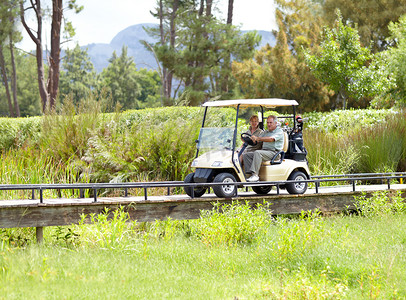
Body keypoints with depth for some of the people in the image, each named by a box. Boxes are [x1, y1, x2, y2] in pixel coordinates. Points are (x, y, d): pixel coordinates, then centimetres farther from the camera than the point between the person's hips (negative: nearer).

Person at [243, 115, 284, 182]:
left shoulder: (279, 131, -1)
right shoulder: (266, 132, 25)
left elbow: (271, 139, -20)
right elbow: (256, 140, 16)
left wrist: (258, 138, -27)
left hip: (273, 153, -8)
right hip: (264, 151, 8)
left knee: (257, 153, -35)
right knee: (246, 155, -10)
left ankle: (255, 175, -40)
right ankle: (251, 173, -24)